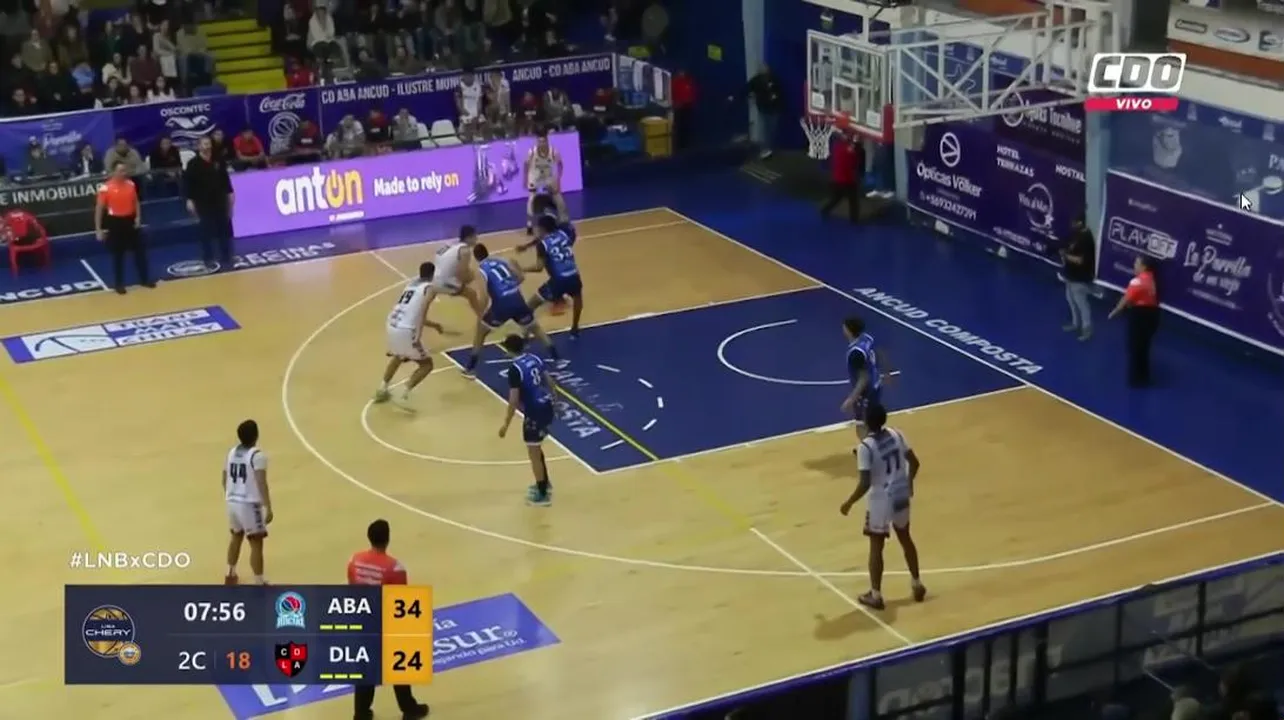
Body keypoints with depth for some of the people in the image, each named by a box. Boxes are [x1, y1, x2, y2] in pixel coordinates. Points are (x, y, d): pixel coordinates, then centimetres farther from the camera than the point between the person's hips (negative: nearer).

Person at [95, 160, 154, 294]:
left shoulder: (131, 184, 1)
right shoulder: (106, 188, -13)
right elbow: (99, 209, -8)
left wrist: (138, 217, 0)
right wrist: (98, 229, -9)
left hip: (130, 221, 4)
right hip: (115, 222, -4)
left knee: (140, 250, 10)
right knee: (117, 254, 5)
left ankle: (144, 279, 25)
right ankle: (118, 283, 17)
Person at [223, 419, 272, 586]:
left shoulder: (231, 452, 9)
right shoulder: (257, 455, -13)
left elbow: (225, 480, 17)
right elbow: (261, 483, -21)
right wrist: (268, 508, -20)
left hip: (232, 502, 7)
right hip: (249, 504, -7)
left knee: (236, 536, 28)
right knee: (256, 543, -2)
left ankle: (230, 575, 38)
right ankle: (259, 583, -1)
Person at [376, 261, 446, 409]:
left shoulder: (411, 284, 23)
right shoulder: (429, 287, 2)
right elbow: (423, 311, -11)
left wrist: (432, 325, 41)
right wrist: (418, 337, -11)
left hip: (392, 325, 7)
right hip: (406, 330, -7)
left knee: (397, 357, 36)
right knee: (426, 364, 9)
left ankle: (382, 390, 34)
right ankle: (403, 396, -5)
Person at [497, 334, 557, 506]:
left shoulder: (515, 369, -18)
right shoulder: (535, 358, 5)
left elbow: (514, 400, -19)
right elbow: (549, 382, 13)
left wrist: (506, 424, -12)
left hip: (534, 412, -8)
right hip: (547, 407, 8)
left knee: (533, 453, 6)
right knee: (536, 448, 26)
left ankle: (543, 495, 14)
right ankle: (544, 482, 40)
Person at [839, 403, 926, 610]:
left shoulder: (865, 446, -22)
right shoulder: (896, 435, -3)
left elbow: (865, 484, -23)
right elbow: (915, 463, 4)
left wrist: (849, 503, -9)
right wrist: (908, 482, 23)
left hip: (881, 500, -6)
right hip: (901, 496, 6)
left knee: (876, 547, 8)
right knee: (905, 538, 24)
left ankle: (875, 595, 15)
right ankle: (916, 584, 34)